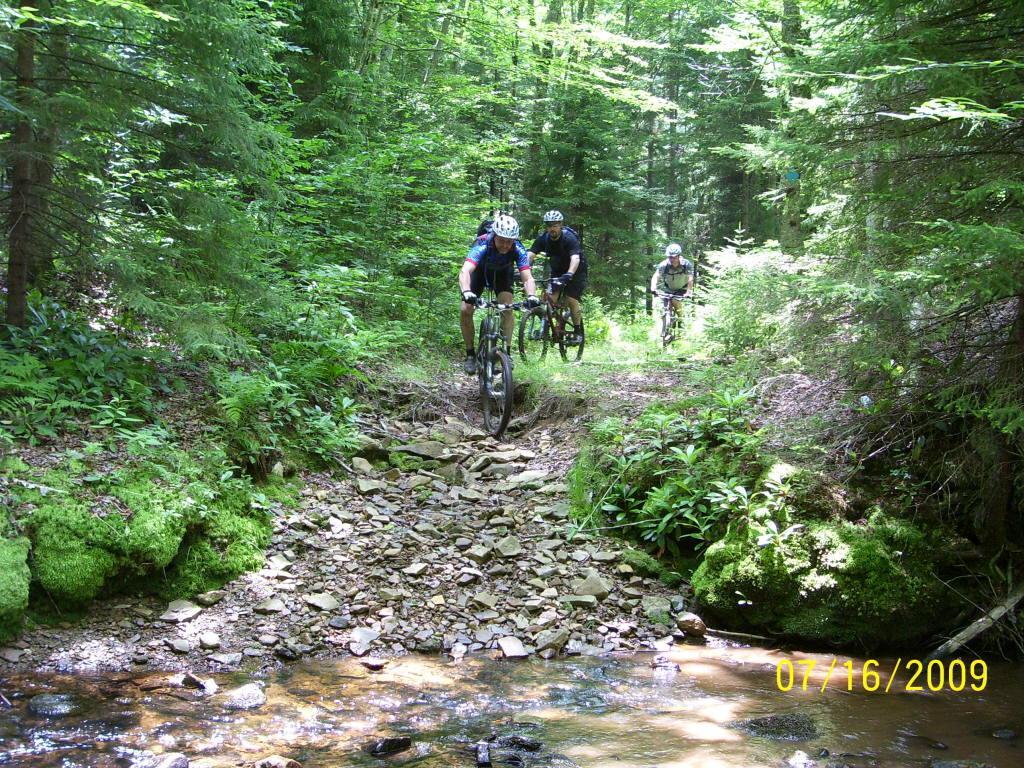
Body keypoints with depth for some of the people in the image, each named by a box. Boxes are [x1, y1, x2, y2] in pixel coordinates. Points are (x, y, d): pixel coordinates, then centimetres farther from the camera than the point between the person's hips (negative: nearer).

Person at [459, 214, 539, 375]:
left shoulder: (518, 249, -34)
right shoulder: (483, 246, -40)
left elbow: (528, 277, -39)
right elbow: (465, 271, -53)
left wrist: (531, 296, -59)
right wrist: (466, 292, -71)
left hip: (502, 273, 1)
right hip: (480, 271, -1)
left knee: (507, 309, -21)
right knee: (465, 310, -16)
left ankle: (506, 352, -7)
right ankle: (470, 354, -1)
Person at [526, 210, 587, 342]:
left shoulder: (569, 238, -29)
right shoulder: (543, 239, -15)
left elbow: (575, 258, -43)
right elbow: (530, 254, -26)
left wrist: (568, 275, -60)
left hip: (575, 270, -4)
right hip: (557, 270, 4)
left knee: (571, 299, -17)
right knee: (550, 297, -13)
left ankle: (578, 332, -3)